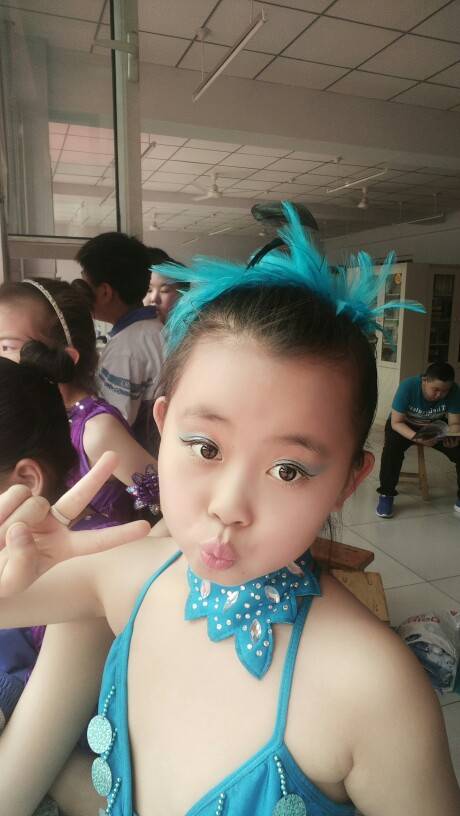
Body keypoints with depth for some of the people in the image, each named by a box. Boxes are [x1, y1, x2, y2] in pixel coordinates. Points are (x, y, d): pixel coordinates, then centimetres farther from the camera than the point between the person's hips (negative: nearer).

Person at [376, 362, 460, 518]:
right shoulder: (408, 386, -31)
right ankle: (386, 494, -17)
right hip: (405, 425, -3)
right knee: (392, 447, -34)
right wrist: (416, 438, -46)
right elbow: (396, 422, -28)